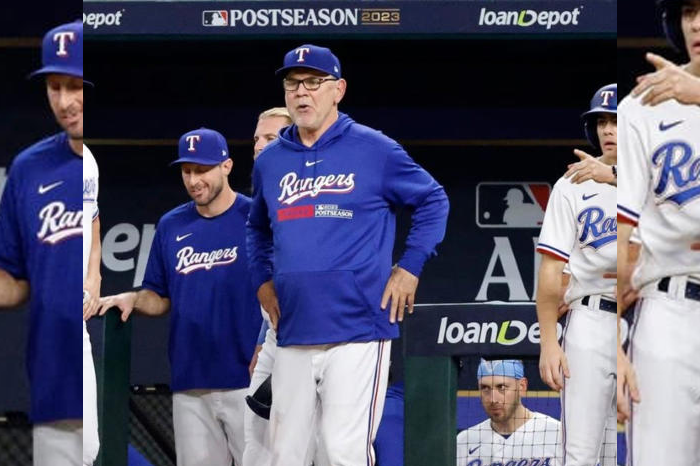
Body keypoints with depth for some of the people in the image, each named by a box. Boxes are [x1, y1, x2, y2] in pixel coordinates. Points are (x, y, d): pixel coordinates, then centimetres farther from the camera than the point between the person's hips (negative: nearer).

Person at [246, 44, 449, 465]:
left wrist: (409, 268, 1)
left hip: (357, 333, -5)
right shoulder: (270, 161, 13)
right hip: (294, 336, 5)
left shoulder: (374, 150, -1)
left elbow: (433, 201, 8)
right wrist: (263, 280, 16)